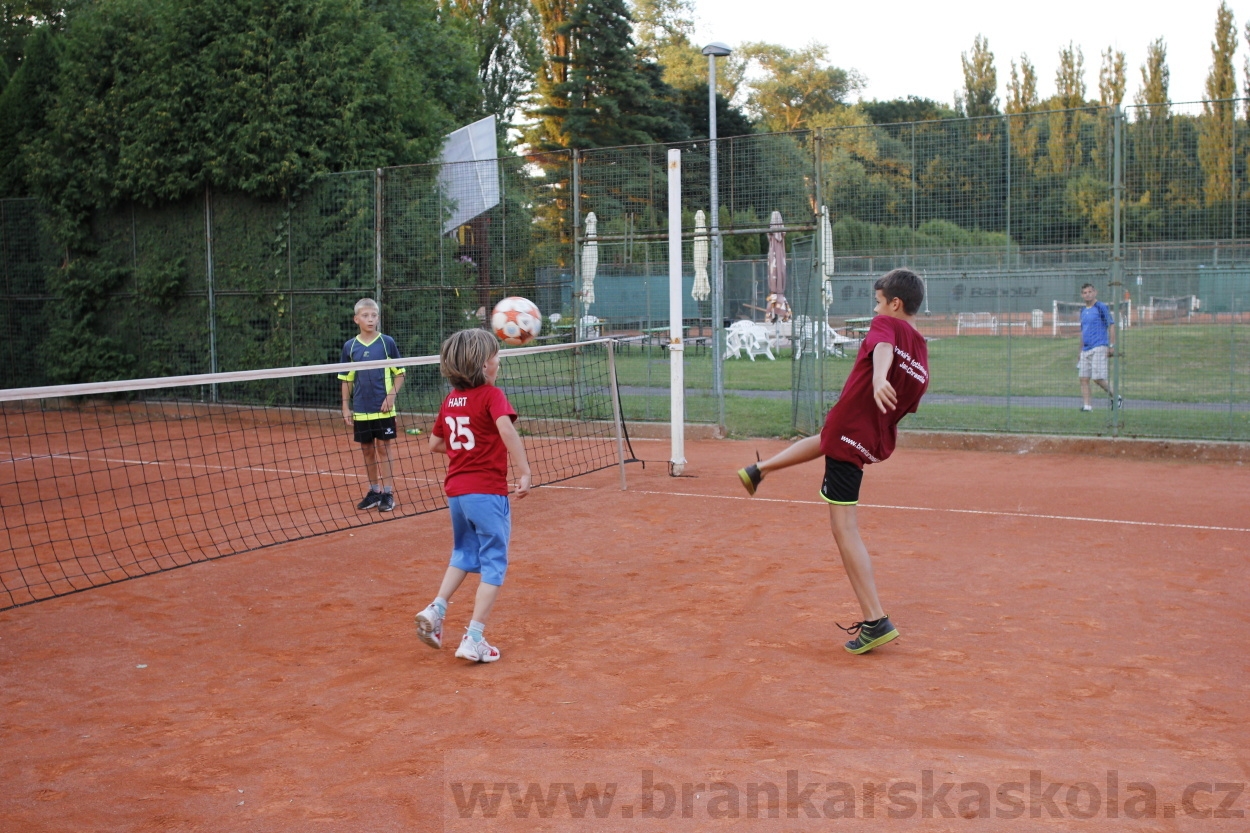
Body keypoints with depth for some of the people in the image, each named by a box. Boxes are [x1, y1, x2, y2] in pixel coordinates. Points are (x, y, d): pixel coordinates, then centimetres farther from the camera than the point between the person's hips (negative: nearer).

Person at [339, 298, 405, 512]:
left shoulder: (387, 342, -2)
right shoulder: (349, 346, 4)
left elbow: (399, 373, 2)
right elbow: (346, 379, 9)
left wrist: (392, 395, -11)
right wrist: (346, 406, 5)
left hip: (383, 408, -3)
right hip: (361, 410, 3)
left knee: (383, 448, 0)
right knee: (367, 450, 9)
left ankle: (387, 493, 7)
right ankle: (374, 491, 21)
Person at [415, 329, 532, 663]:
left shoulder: (450, 400, 10)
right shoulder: (491, 395, -10)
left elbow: (435, 444, 18)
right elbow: (506, 428, -28)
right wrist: (524, 472, -27)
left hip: (456, 491, 7)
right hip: (487, 491, -7)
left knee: (464, 555, 26)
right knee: (493, 564, 2)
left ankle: (435, 610, 13)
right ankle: (474, 639, -1)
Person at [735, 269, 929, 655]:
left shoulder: (887, 325, -9)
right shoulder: (922, 360, 11)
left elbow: (883, 349, -33)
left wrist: (879, 380, -54)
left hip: (848, 431, -9)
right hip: (877, 441, 9)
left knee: (844, 528, -6)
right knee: (821, 440, 38)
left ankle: (875, 622, -9)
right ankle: (758, 471, 58)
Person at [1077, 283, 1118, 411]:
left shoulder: (1102, 308, -4)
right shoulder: (1083, 311, 17)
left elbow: (1112, 326, -6)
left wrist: (1112, 346, -12)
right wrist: (1080, 351, 23)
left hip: (1099, 347, -7)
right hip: (1085, 349, 7)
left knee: (1098, 378, -10)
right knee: (1083, 378, -1)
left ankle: (1115, 397, 10)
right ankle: (1087, 405, 0)